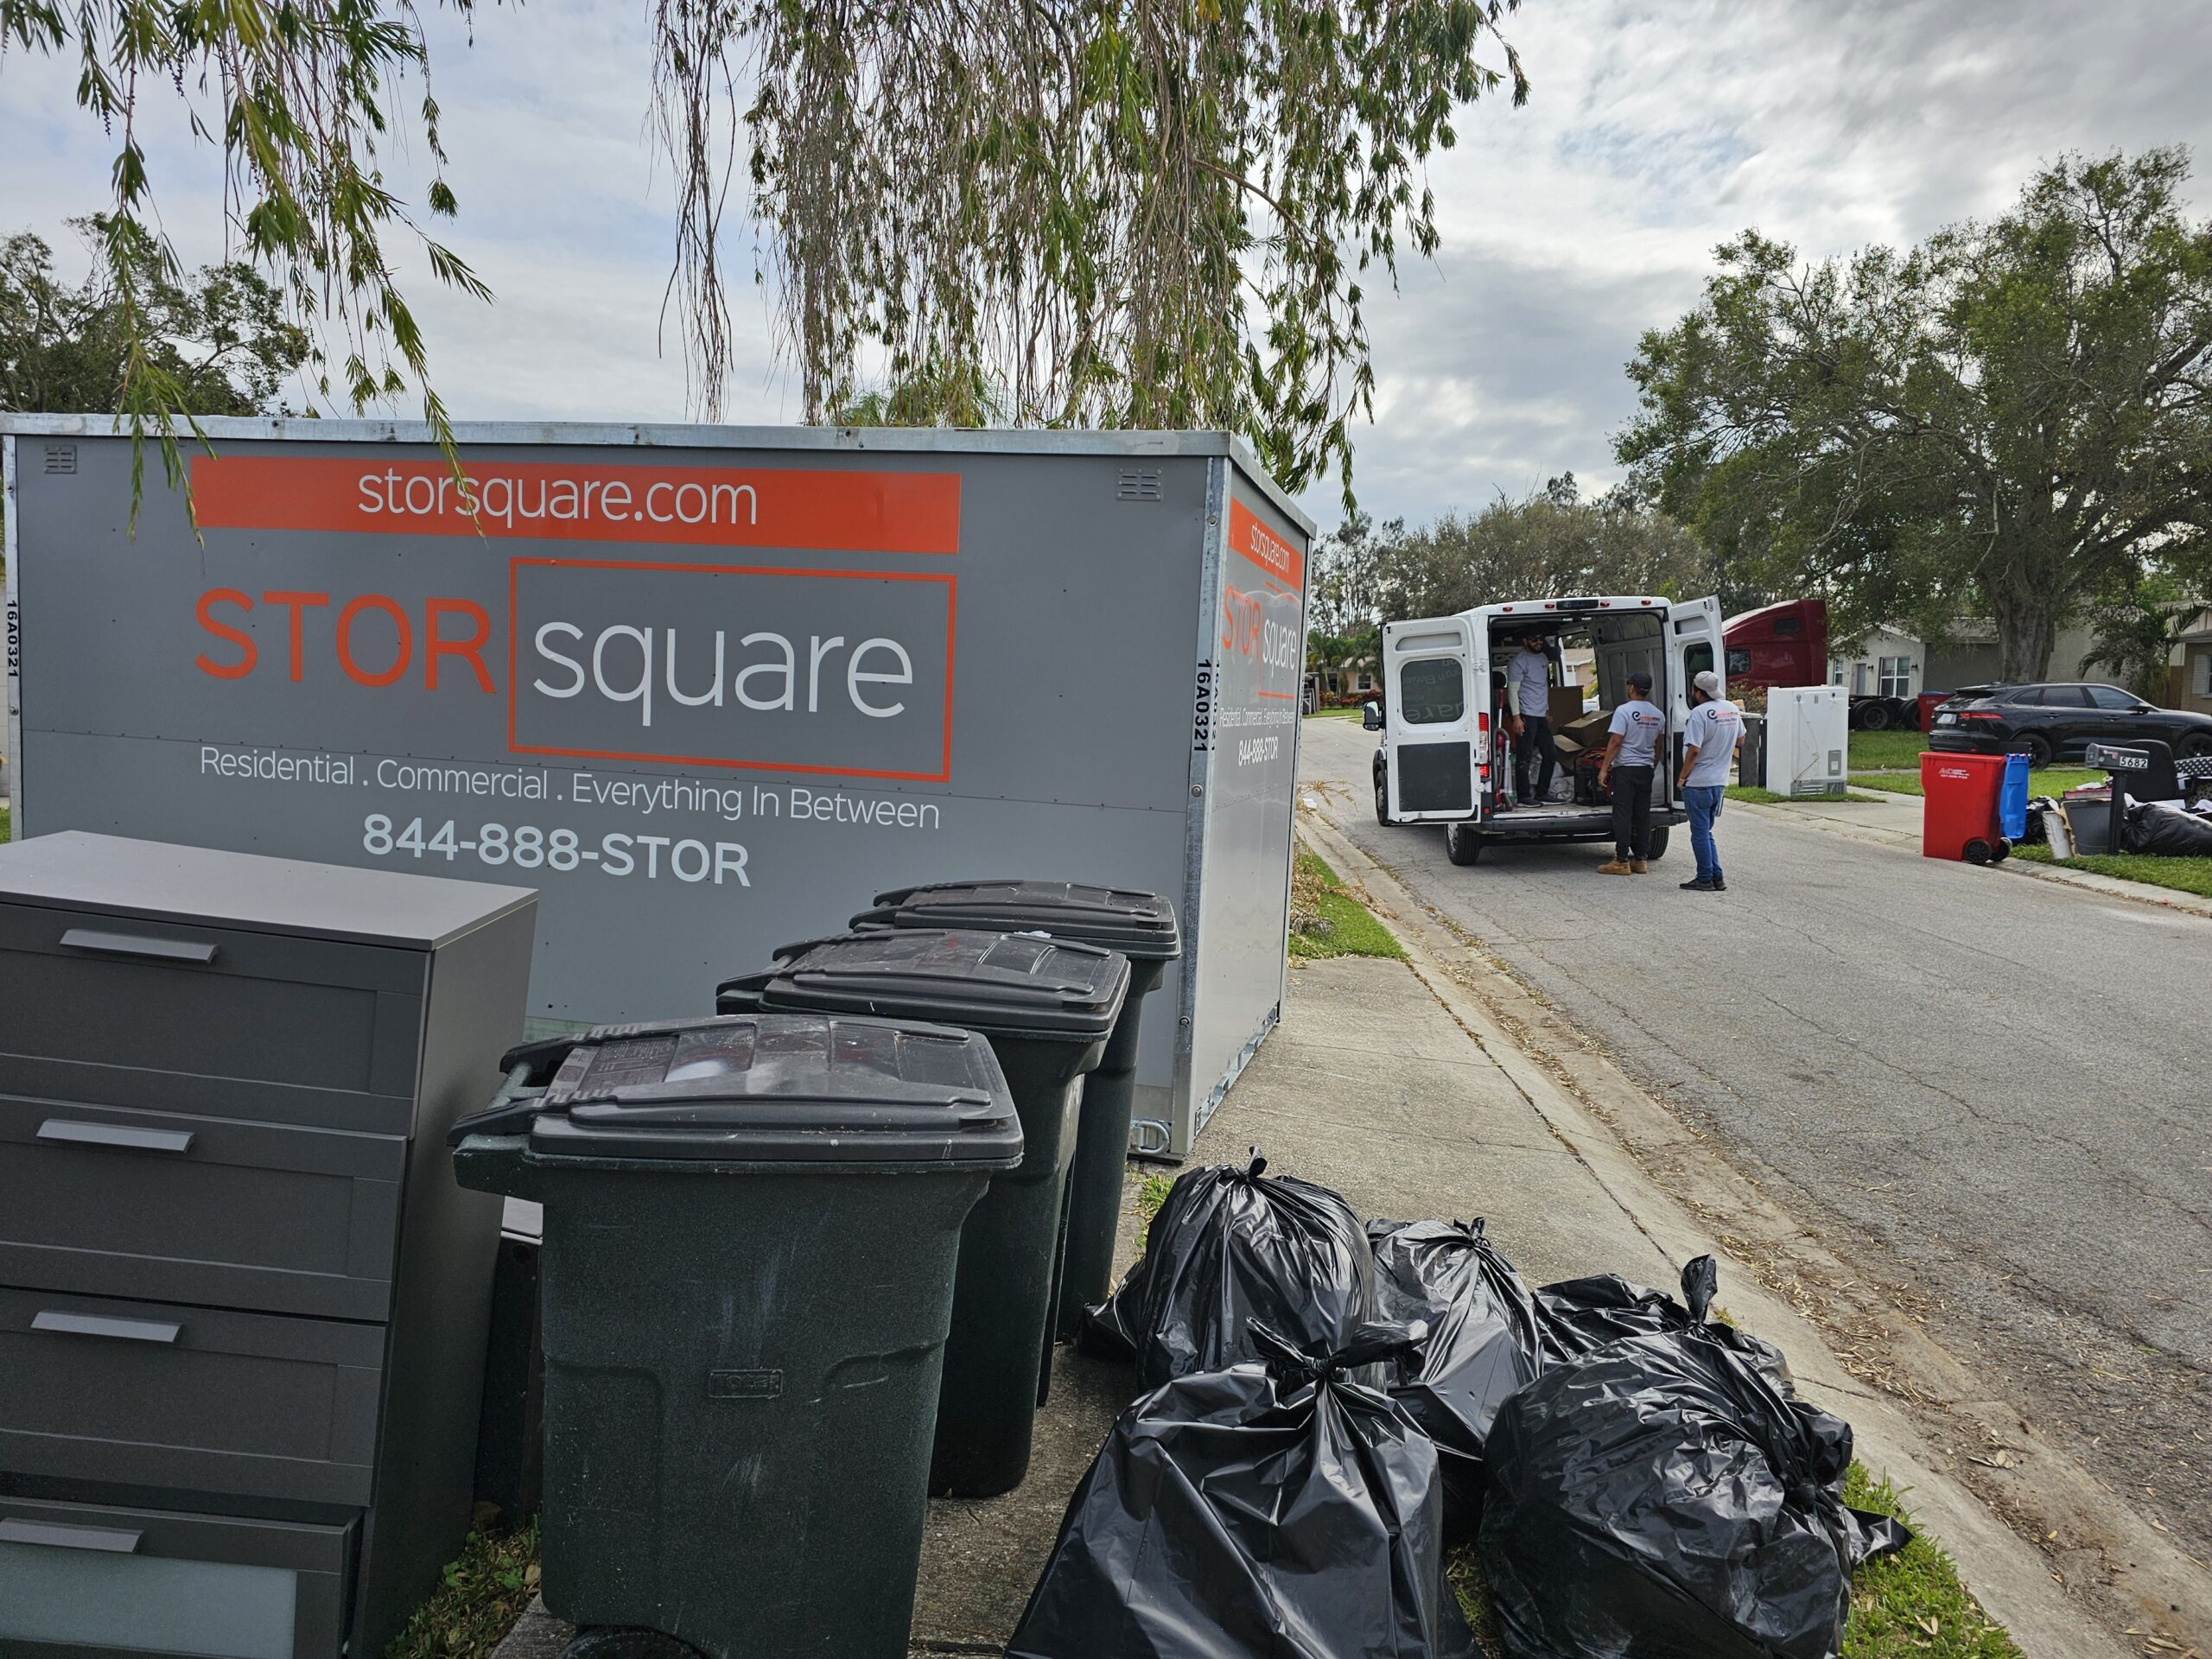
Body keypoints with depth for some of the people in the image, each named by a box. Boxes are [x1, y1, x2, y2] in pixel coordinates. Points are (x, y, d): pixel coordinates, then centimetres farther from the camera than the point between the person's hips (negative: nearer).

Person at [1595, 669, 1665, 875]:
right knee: (1642, 815, 9)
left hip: (1625, 768, -6)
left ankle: (1621, 861, -5)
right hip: (1646, 769, 6)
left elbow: (1615, 742, -15)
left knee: (1622, 815, -4)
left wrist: (1604, 769, -13)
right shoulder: (1658, 714, 9)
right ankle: (1640, 860, 13)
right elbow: (1658, 746, 15)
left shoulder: (1624, 710, -12)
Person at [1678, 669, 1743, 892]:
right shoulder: (1732, 709, 6)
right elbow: (1740, 741, 18)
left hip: (1699, 782, -8)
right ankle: (1717, 878, 16)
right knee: (1706, 831, 17)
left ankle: (1705, 879, 4)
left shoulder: (1700, 713, -18)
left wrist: (1682, 777, -10)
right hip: (1720, 781, 8)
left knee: (1700, 832, 1)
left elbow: (1694, 750, -22)